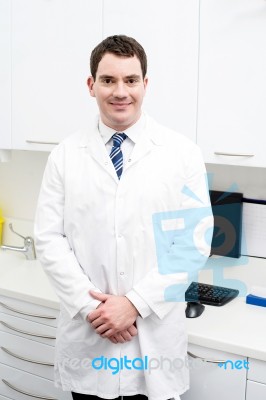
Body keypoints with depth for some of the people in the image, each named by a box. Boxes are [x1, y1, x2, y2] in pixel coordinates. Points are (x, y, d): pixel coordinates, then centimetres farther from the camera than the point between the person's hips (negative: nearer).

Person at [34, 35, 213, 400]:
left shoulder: (182, 153, -3)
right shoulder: (65, 155, 1)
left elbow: (195, 243, -7)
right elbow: (49, 238, -2)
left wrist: (136, 303, -13)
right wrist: (91, 305, -12)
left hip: (154, 338, -1)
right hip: (85, 334, 1)